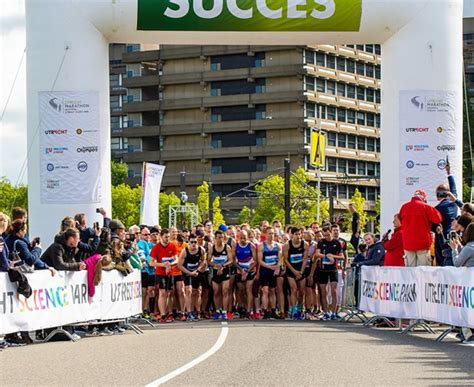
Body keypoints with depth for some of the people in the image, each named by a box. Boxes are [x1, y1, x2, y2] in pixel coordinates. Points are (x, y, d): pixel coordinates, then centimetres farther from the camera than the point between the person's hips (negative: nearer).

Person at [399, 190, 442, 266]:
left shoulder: (404, 207, 4)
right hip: (423, 243, -4)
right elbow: (438, 219, -9)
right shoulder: (425, 207, -7)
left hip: (408, 243, 4)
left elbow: (401, 221, 14)